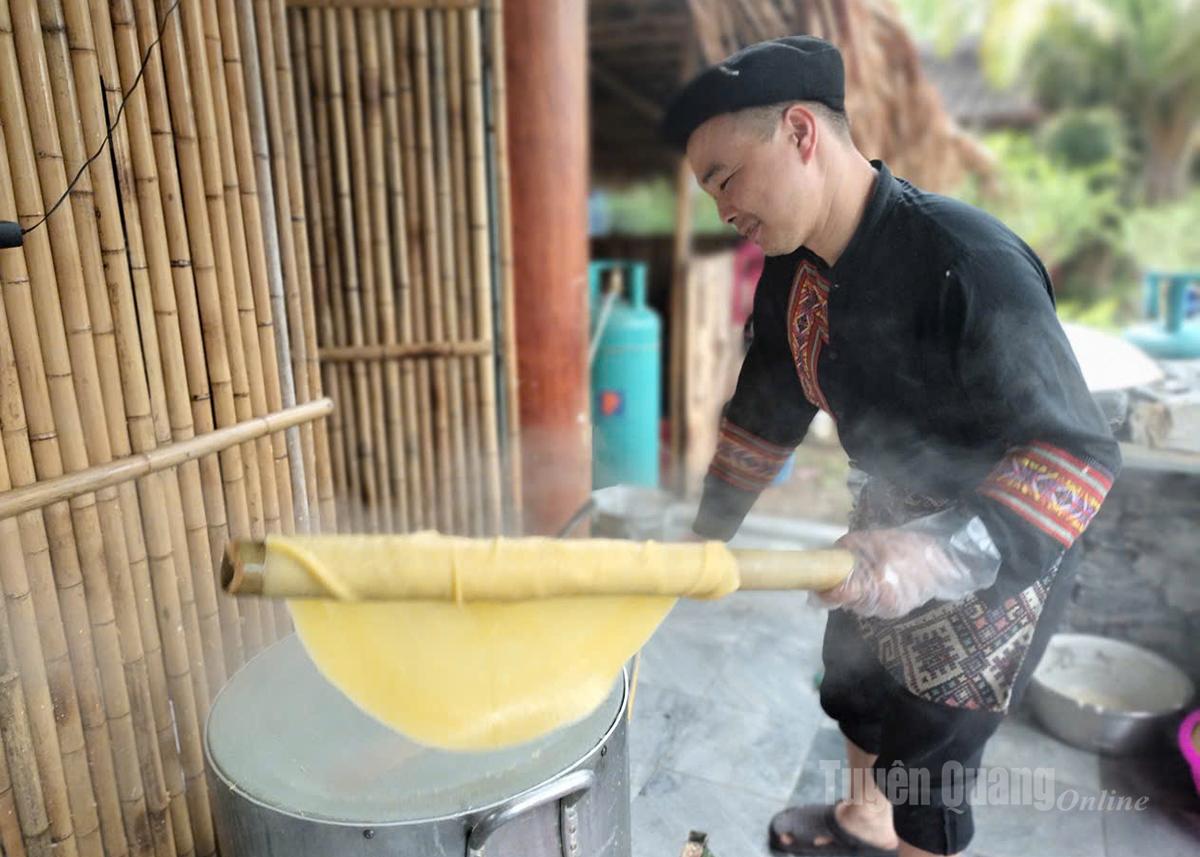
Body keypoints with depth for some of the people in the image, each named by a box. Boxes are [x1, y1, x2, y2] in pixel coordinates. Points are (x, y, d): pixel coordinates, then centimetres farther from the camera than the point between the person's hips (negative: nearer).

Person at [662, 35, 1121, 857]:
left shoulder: (970, 263, -34)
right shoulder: (794, 269, -9)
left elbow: (1079, 450, -30)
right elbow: (767, 410, 3)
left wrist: (945, 555, -46)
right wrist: (709, 533, 8)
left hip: (993, 558, -7)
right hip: (889, 523, 8)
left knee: (924, 768, 6)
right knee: (856, 688, 27)